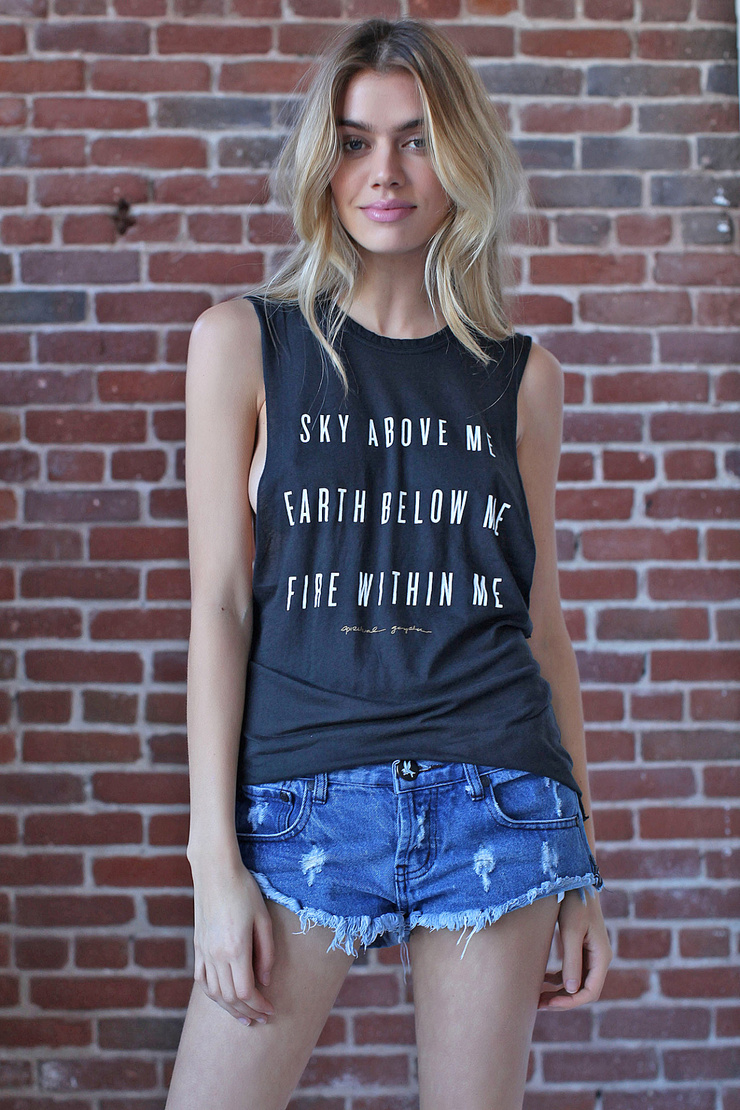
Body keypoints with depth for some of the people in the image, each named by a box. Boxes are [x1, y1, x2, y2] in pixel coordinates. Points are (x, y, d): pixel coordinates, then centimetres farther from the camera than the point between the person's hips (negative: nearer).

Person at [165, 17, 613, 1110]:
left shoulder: (520, 374, 9)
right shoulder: (244, 341, 4)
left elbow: (542, 620, 12)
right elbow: (220, 606, 0)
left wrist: (583, 870, 11)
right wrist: (217, 857, -6)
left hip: (496, 802, 2)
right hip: (303, 800, -1)